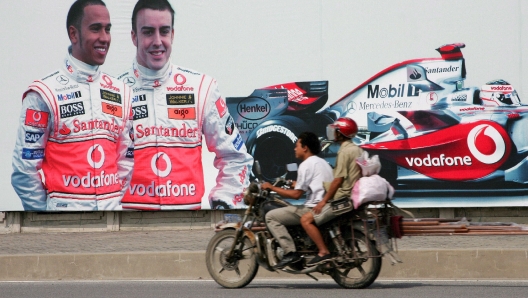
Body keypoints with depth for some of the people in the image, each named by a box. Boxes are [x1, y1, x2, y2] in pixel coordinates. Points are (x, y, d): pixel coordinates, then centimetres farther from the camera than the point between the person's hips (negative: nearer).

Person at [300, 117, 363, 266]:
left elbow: (338, 179, -18)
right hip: (354, 196, 10)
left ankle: (324, 252, -18)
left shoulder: (344, 151, -14)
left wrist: (324, 201, -14)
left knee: (306, 219, -12)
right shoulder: (357, 150, 15)